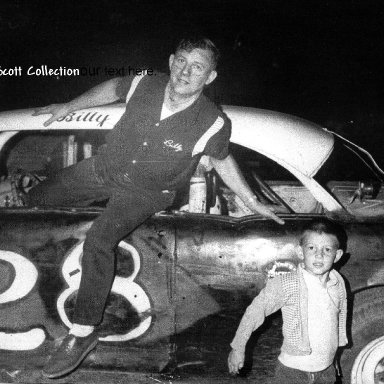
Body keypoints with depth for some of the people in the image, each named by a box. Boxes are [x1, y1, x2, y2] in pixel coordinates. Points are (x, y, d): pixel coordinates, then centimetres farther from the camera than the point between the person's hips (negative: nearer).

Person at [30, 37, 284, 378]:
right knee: (37, 199, 14)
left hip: (145, 194, -5)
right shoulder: (144, 84, -17)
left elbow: (222, 161, -3)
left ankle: (83, 334, -14)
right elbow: (113, 88, 7)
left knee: (99, 241, -29)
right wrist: (68, 107, 11)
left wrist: (253, 203, 2)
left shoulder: (213, 124, -24)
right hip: (104, 169, 5)